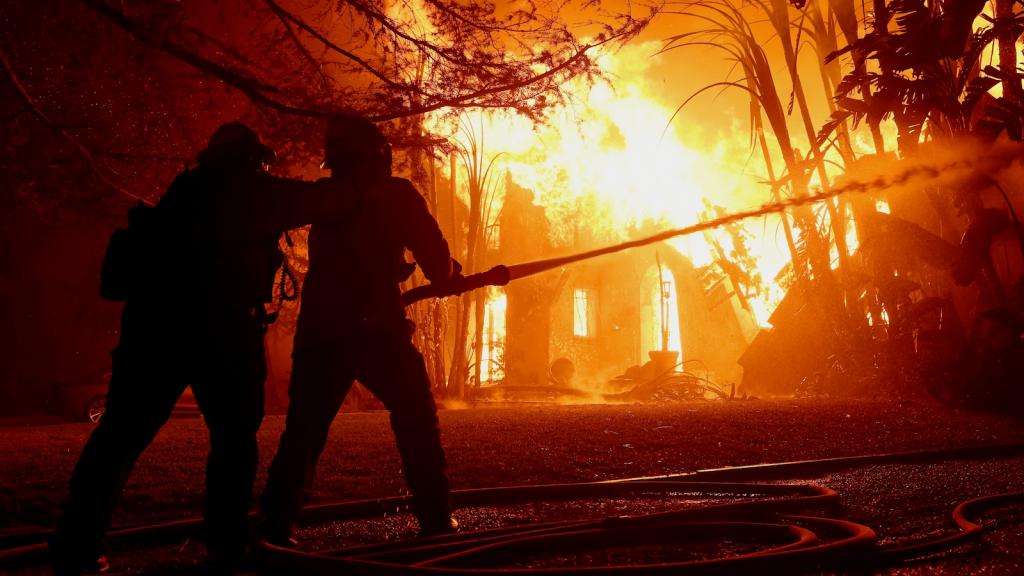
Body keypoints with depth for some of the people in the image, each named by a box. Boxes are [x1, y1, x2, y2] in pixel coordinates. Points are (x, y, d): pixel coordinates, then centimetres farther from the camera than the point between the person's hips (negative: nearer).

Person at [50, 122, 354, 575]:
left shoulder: (187, 189, 23)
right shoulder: (248, 190, 7)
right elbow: (321, 199, 9)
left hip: (156, 324, 5)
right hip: (221, 329, -5)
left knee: (121, 435, 8)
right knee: (235, 433, 10)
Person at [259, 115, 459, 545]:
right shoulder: (395, 194, 2)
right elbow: (437, 264, 0)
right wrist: (450, 272, 21)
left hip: (319, 331, 4)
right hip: (373, 329, -4)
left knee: (304, 432, 11)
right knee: (416, 421, 11)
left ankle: (275, 524, 4)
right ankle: (435, 517, 10)